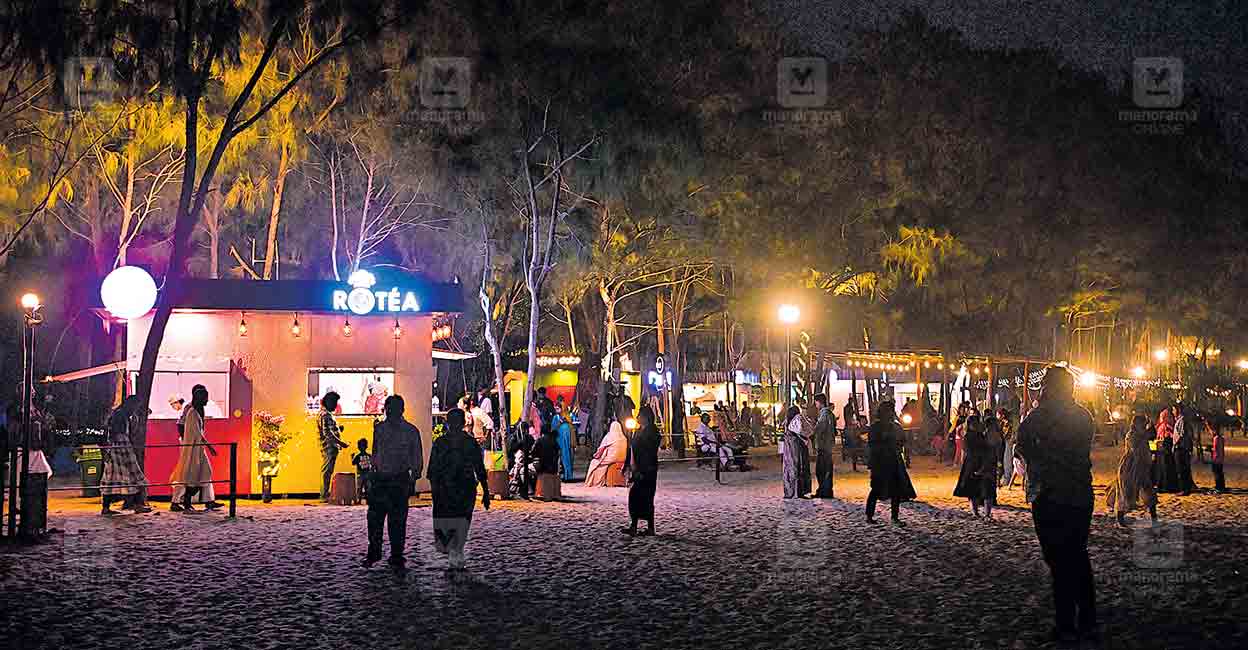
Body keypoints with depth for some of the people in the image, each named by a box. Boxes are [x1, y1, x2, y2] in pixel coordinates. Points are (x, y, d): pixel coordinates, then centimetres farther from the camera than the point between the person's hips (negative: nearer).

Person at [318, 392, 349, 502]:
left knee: (327, 471, 12)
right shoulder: (325, 415, -13)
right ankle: (324, 496, -10)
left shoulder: (327, 414, 19)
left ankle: (325, 495, 16)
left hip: (331, 447, 11)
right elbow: (327, 433, -21)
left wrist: (338, 429, 12)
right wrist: (341, 443, -22)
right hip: (329, 446, -11)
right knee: (327, 471, -9)